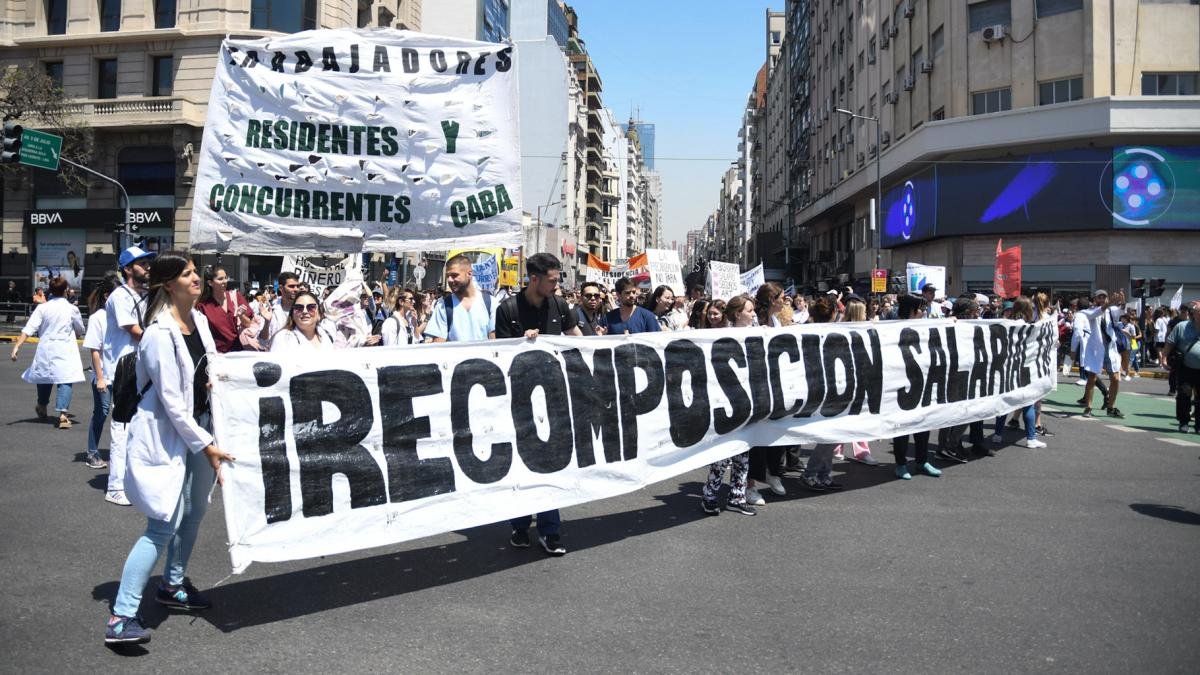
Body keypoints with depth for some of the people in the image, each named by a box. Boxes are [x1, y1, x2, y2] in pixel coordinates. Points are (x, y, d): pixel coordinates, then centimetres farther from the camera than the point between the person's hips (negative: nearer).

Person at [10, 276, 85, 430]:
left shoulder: (42, 308, -1)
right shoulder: (72, 309, -3)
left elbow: (28, 329, -9)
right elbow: (80, 331, 11)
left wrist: (17, 346, -11)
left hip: (46, 349, 3)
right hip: (65, 350, -3)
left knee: (44, 377, 22)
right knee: (65, 381, -6)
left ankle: (42, 408, 43)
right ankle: (63, 414, -21)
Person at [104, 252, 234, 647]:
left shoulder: (199, 319, 4)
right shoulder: (160, 335, -21)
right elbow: (171, 401, -21)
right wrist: (206, 445, -17)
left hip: (198, 424, 8)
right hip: (166, 433, -8)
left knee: (194, 511, 17)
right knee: (165, 523, -11)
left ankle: (173, 585, 36)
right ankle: (121, 617, -5)